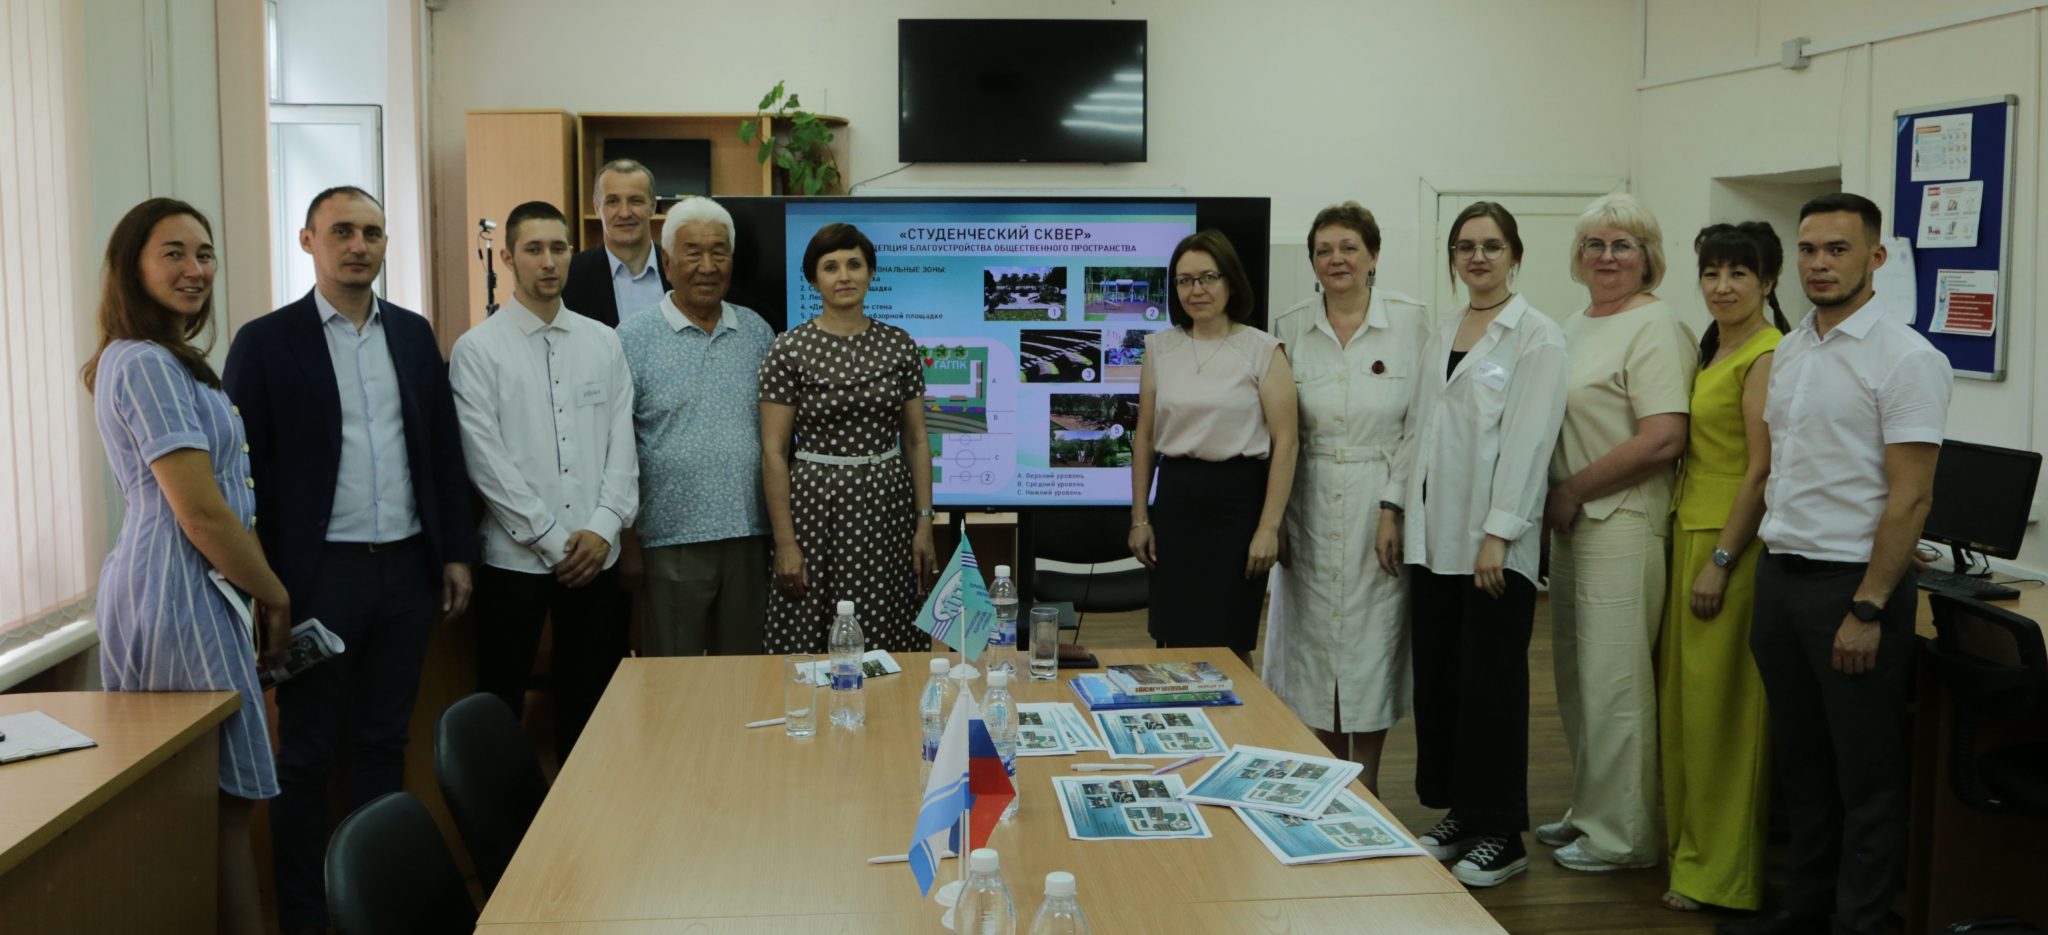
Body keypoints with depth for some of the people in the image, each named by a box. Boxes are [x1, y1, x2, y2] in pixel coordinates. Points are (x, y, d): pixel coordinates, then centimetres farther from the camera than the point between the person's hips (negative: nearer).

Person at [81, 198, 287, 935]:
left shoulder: (134, 360, 16)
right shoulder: (148, 364, -15)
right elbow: (201, 510, -19)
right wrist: (273, 594, -8)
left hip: (157, 590, 10)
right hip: (181, 596, -10)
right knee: (228, 801, -3)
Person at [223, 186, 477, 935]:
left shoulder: (414, 334, 8)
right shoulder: (266, 341, -4)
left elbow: (444, 448, 11)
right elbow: (248, 468, -6)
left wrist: (457, 552, 7)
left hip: (408, 568, 4)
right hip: (320, 574, -4)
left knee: (384, 741, 13)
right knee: (305, 752, 7)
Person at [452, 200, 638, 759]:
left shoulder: (603, 343, 8)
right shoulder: (478, 349, -3)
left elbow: (622, 441, 5)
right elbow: (486, 461, -9)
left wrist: (604, 526, -8)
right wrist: (553, 541, -11)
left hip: (596, 554, 3)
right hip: (515, 556, -3)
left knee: (588, 697, 12)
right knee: (502, 700, 7)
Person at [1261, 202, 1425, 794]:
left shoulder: (1412, 322, -2)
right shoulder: (1288, 330, 5)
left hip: (1382, 507, -2)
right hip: (1311, 512, 2)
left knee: (1373, 637, 3)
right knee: (1313, 640, 7)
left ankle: (1366, 783, 19)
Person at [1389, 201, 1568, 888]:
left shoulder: (1537, 336, -6)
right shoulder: (1440, 336, 15)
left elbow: (1529, 440, -13)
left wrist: (1498, 534, -18)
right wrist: (1394, 508, 9)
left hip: (1494, 542, -6)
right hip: (1433, 534, 7)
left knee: (1491, 683, -1)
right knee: (1436, 677, 10)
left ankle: (1500, 836, 11)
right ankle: (1457, 814, 24)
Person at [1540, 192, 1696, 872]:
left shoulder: (1654, 329, -11)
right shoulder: (1576, 328, 16)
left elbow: (1663, 439, -20)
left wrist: (1572, 490, -13)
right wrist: (1555, 499, 6)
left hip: (1622, 526, -9)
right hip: (1572, 522, 9)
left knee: (1613, 679, -3)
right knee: (1577, 676, 15)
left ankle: (1621, 837, 9)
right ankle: (1589, 813, 28)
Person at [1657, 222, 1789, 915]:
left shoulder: (1767, 357, -13)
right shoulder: (1712, 350, 15)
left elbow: (1761, 469, -17)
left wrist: (1720, 561, -19)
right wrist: (1691, 547, 13)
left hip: (1733, 539, -9)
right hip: (1690, 528, 9)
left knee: (1719, 703, -3)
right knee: (1682, 693, 15)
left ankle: (1720, 870, 8)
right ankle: (1683, 834, 28)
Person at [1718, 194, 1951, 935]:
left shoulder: (1905, 359, -11)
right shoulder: (1790, 352, 11)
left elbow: (1911, 497, -15)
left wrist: (1867, 610, -18)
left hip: (1852, 581, -7)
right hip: (1780, 573, 7)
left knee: (1866, 775, 4)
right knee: (1799, 761, 16)